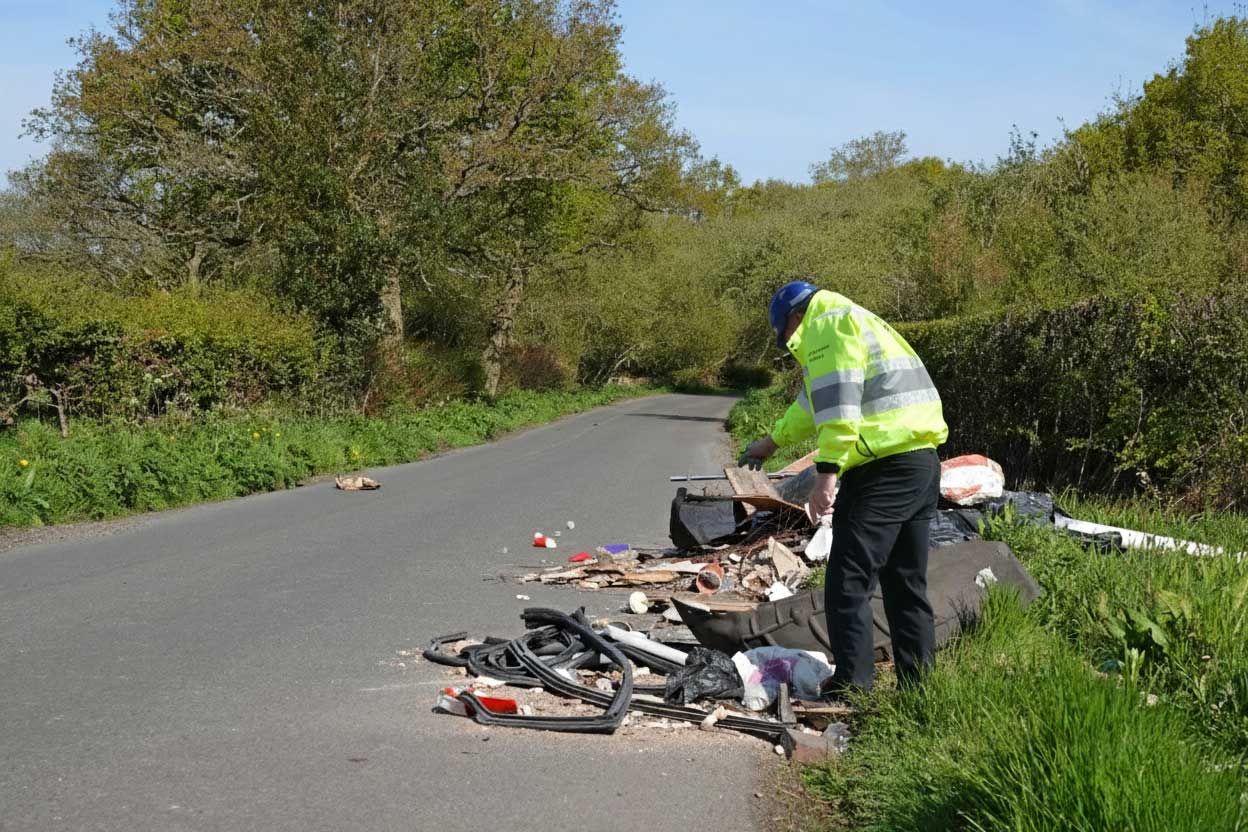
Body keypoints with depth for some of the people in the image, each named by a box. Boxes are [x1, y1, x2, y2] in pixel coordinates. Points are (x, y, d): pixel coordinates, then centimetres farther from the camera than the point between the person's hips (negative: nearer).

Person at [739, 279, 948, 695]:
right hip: (922, 460, 10)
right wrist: (772, 441, 53)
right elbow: (815, 401, 43)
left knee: (847, 583, -8)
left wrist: (827, 470, -22)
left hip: (884, 468, -10)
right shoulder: (854, 320, 30)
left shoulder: (827, 324, -2)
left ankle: (852, 688, -10)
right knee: (907, 584, 13)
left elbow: (838, 400, -17)